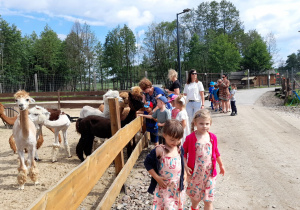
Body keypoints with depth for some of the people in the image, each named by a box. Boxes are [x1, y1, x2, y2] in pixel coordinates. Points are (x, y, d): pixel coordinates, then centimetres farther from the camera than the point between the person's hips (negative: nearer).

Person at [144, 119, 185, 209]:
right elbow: (147, 163, -12)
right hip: (164, 187, -5)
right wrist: (157, 178, -15)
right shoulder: (159, 150, -18)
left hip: (178, 187, 5)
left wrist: (184, 176, 7)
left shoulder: (180, 149, -2)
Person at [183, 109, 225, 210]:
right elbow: (183, 152, -5)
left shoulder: (212, 137, -2)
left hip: (209, 172, 1)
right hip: (195, 173, -1)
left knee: (208, 200, 5)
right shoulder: (190, 138, -13)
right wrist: (185, 166, -14)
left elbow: (216, 152, 12)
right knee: (195, 196, 19)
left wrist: (221, 165, 21)